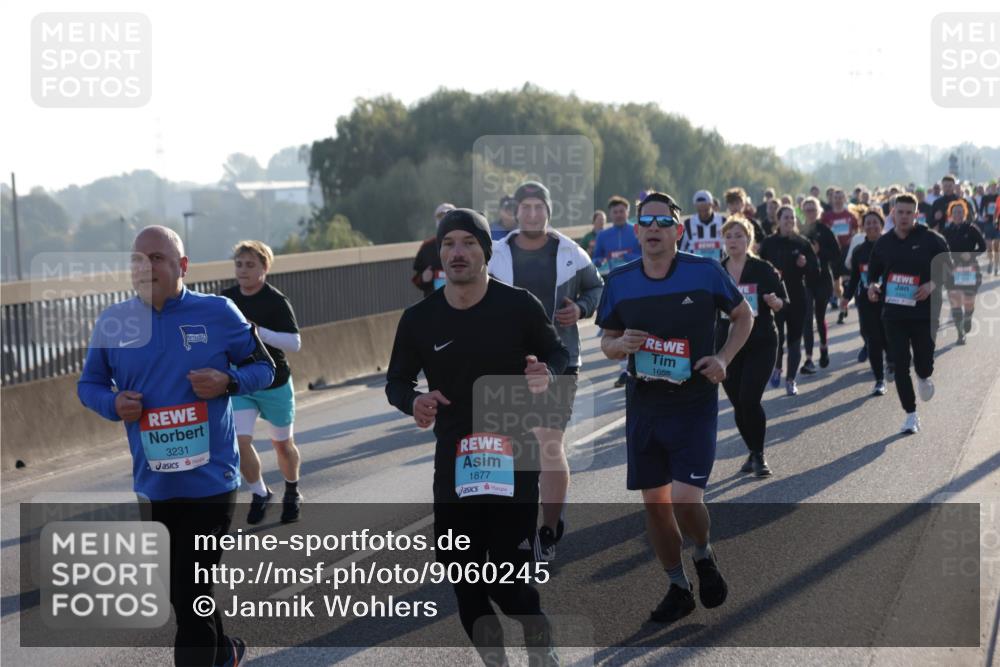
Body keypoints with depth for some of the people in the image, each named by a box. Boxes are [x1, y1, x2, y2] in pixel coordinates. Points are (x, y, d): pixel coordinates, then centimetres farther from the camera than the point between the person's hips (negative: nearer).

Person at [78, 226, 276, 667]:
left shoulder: (218, 312, -4)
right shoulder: (113, 323, 2)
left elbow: (263, 367, 6)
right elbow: (88, 384, 13)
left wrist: (228, 381, -15)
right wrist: (113, 404, -10)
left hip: (210, 478, -4)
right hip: (154, 482, 4)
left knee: (190, 596, -6)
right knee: (184, 588, 18)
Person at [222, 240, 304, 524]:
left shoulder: (277, 301, -15)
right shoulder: (226, 299, -1)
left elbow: (295, 343, -22)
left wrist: (259, 331, -31)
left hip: (275, 385, -3)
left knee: (282, 444, 13)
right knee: (240, 441, -12)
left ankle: (292, 492, 39)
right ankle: (259, 494, 11)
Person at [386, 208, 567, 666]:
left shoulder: (519, 306, -6)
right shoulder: (419, 319, -1)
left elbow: (557, 353, 8)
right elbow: (396, 381, 9)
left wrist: (546, 373, -15)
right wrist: (412, 402, -14)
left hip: (514, 459, -3)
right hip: (453, 462, 3)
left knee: (509, 579, -8)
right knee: (464, 576, 6)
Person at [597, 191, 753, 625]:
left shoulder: (706, 272, -6)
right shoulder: (619, 283, 1)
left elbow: (743, 316, 8)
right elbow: (607, 343, 11)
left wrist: (724, 358, -6)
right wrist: (621, 345, -13)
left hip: (695, 404, -3)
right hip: (643, 405, 3)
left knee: (686, 500, -14)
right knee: (654, 503, 8)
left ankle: (703, 555, 20)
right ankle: (678, 587, 26)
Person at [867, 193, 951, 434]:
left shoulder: (930, 239, -4)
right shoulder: (883, 242, 5)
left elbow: (948, 267, 1)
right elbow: (873, 270, 19)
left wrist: (933, 284, -16)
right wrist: (872, 285, -2)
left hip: (924, 312, -2)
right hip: (893, 313, 2)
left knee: (924, 362, 1)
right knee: (900, 365, -1)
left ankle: (924, 378, 40)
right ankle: (911, 414, 9)